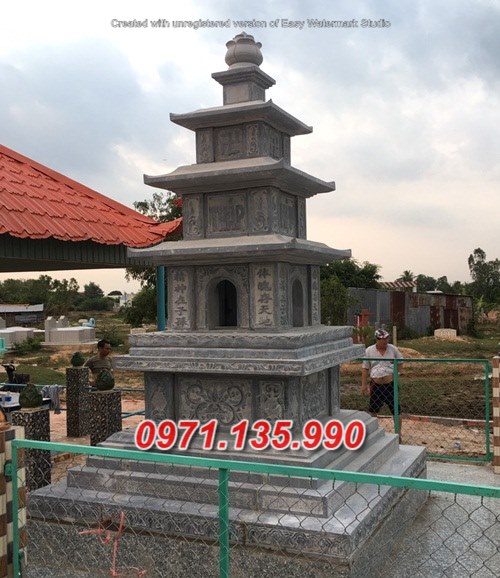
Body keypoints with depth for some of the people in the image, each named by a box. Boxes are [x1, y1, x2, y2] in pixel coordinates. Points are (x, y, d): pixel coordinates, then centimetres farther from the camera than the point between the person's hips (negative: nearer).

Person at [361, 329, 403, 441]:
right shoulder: (369, 351, -3)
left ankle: (398, 434, 17)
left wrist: (393, 371, -4)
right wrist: (364, 384, 0)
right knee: (373, 409, 12)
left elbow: (400, 363, 10)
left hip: (391, 384, -1)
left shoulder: (393, 349, -2)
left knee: (396, 410, 3)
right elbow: (365, 369, 1)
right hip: (376, 385, 1)